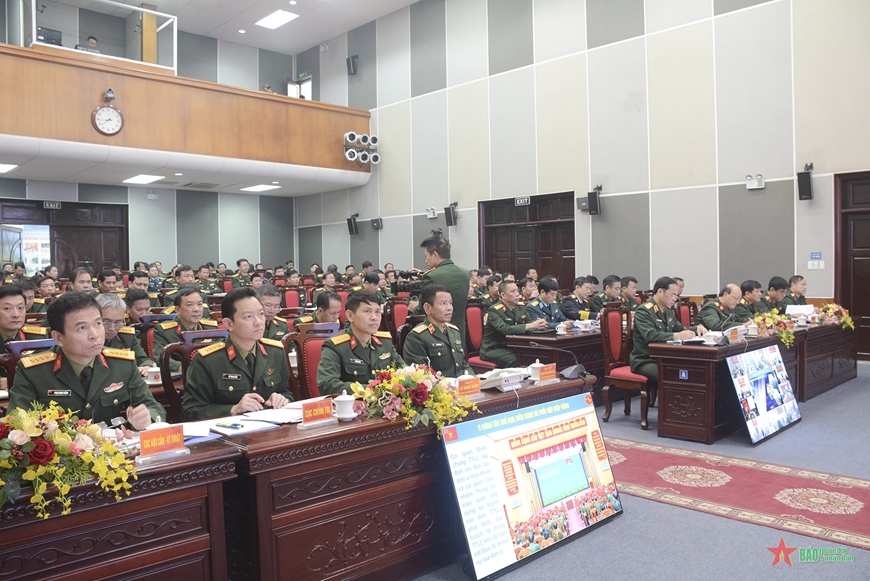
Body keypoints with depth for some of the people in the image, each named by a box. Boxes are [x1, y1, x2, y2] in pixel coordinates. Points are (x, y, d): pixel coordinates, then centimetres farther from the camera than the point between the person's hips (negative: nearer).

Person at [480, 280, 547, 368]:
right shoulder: (494, 310, -14)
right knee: (516, 361, -33)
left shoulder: (520, 307, 9)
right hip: (494, 349, -7)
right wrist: (530, 326, -32)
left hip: (514, 347, 7)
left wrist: (539, 325, -21)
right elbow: (505, 330, -28)